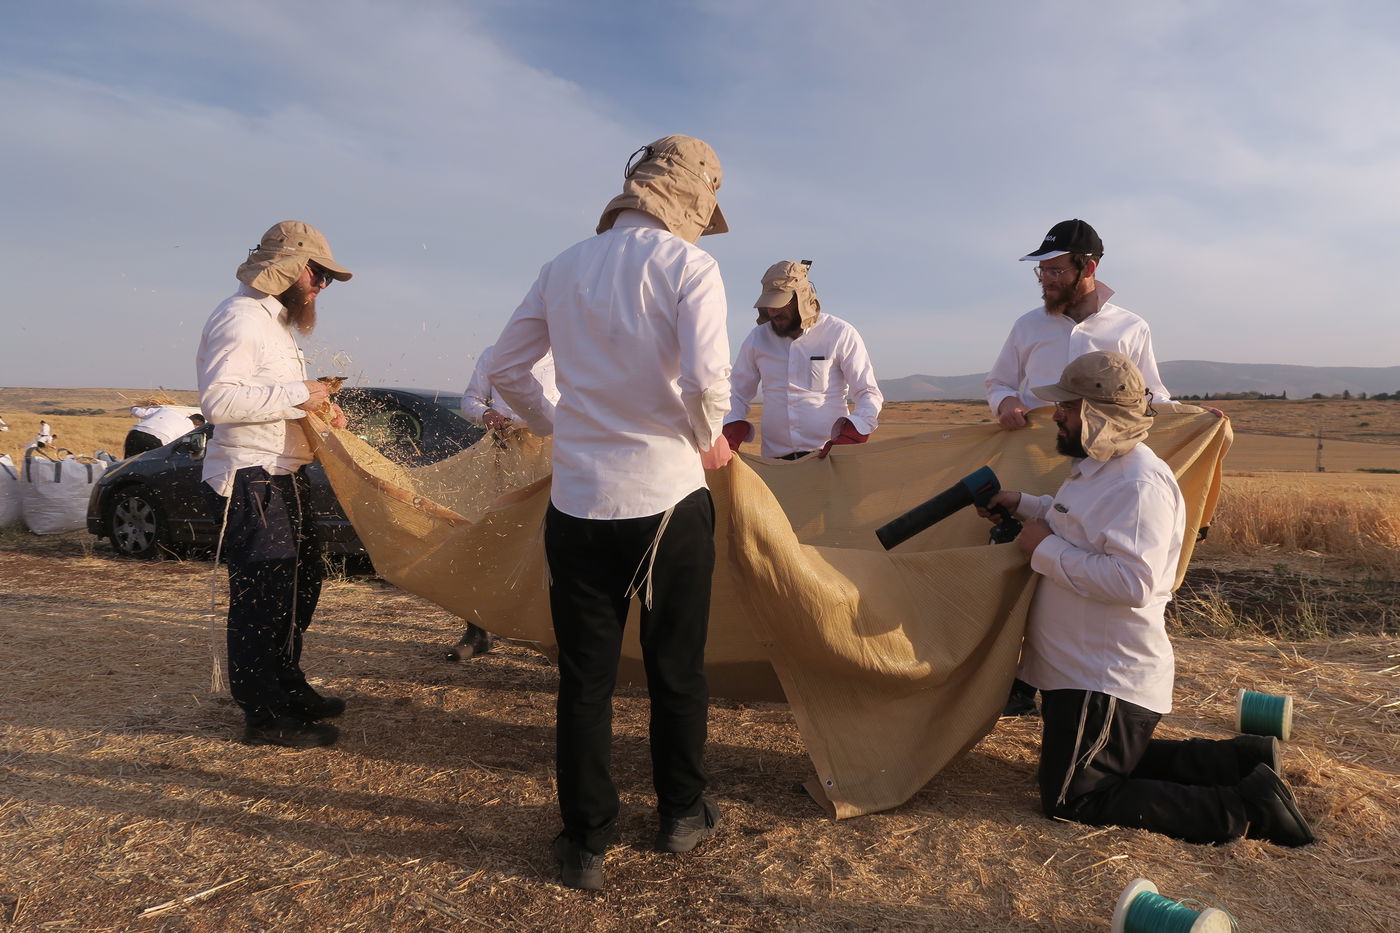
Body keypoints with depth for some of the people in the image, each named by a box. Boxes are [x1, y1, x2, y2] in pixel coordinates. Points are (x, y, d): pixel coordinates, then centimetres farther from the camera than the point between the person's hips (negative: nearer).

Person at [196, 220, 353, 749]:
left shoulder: (275, 320, 19)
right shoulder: (240, 319, -14)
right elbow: (218, 399, -25)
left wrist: (318, 406, 6)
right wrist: (297, 394, -23)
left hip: (283, 477, 11)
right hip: (251, 481, -11)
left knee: (299, 584, 19)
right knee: (263, 596, -5)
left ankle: (288, 691, 34)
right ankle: (265, 717, 7)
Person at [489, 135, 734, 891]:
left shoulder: (566, 267, 8)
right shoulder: (687, 263, -6)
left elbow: (506, 368, 12)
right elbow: (705, 379, -18)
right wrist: (711, 440, 1)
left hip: (577, 502, 4)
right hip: (666, 498, -3)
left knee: (584, 680, 11)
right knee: (677, 670, 15)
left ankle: (585, 843, 22)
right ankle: (681, 814, 33)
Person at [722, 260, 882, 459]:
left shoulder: (840, 335, -2)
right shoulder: (757, 338, 8)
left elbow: (869, 393, -2)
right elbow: (739, 394, 15)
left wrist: (849, 436, -18)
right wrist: (732, 432, -4)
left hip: (827, 455, -2)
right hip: (774, 457, 3)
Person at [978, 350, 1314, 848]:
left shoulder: (1139, 484, -24)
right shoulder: (1098, 467, 9)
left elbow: (1130, 581, -33)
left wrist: (1046, 549, -23)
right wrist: (1022, 504, 13)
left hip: (1109, 683, -11)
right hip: (1083, 671, 11)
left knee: (1071, 800, -4)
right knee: (1112, 761, 27)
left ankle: (1244, 807, -1)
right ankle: (1241, 762, 24)